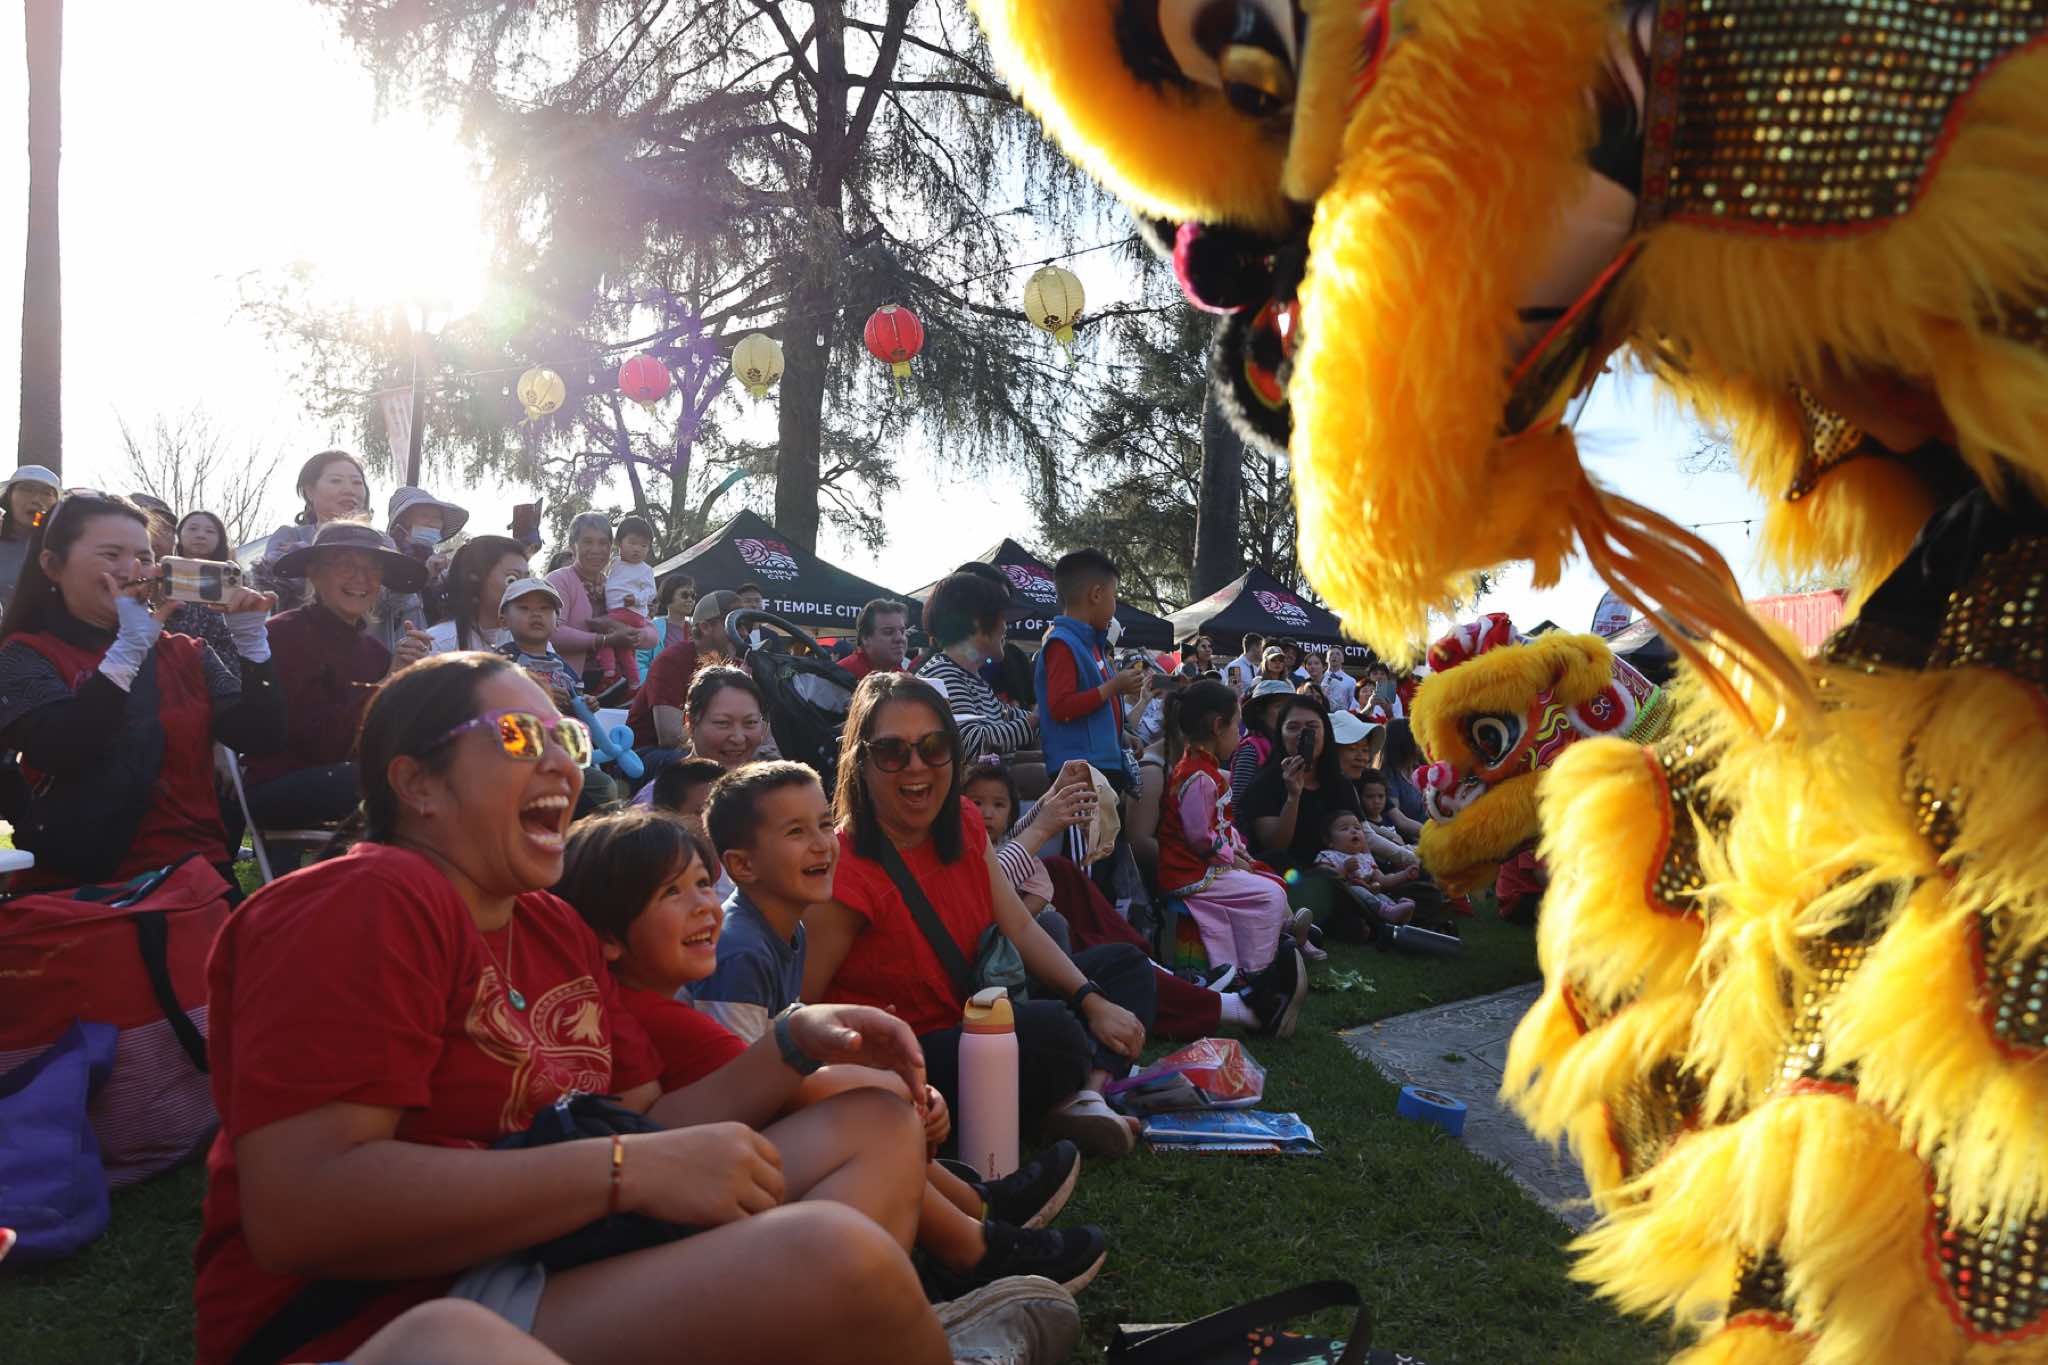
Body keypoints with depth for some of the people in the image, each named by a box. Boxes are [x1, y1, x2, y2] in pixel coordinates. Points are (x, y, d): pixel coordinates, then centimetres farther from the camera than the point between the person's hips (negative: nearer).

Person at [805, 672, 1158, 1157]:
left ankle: (1084, 1100, -15)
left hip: (976, 1015, 9)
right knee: (1047, 1026, -35)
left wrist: (1093, 1002, -8)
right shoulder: (843, 871, -24)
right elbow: (797, 1005, -22)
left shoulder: (964, 825, 0)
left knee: (1126, 963, 11)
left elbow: (1020, 927, 3)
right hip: (905, 1056, -9)